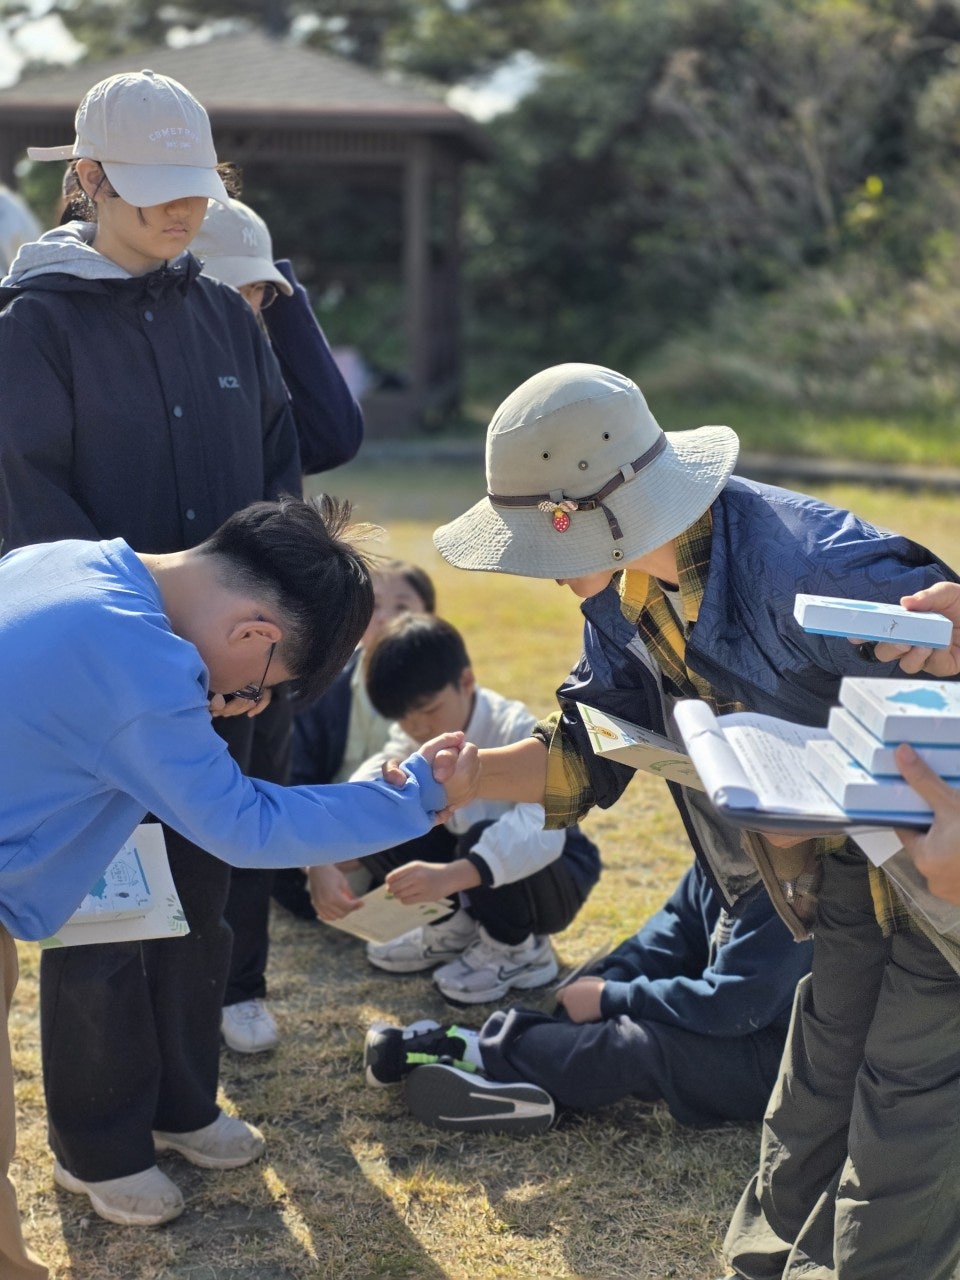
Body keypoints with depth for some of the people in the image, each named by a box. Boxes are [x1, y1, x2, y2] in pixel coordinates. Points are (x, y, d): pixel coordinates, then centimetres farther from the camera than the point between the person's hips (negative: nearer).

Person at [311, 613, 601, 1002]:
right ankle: (452, 927, 6)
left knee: (484, 838, -37)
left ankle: (517, 950, -9)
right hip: (463, 872, 6)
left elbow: (542, 829, -45)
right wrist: (322, 864, -45)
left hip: (553, 873, -6)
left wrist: (452, 876, -60)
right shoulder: (415, 737, -9)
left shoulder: (517, 734, -29)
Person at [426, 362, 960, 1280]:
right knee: (819, 1080, 18)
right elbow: (595, 745, -3)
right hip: (850, 859, 8)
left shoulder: (803, 566, -36)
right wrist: (467, 779, -16)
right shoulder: (622, 592, -8)